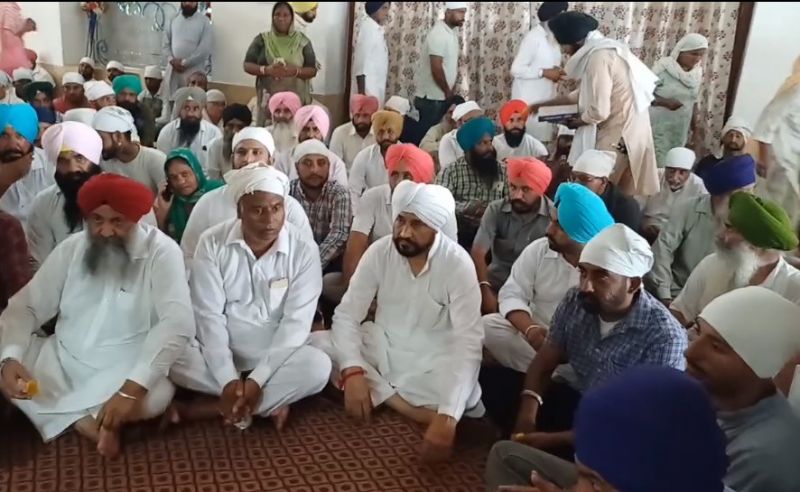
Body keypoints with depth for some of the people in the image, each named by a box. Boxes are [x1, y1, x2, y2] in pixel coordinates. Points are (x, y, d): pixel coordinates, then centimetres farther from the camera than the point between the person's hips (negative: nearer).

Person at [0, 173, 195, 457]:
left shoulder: (161, 251, -15)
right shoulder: (71, 248, 1)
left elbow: (178, 322, -27)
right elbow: (25, 307, 0)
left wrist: (132, 387, -38)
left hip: (125, 373, -4)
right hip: (62, 362, 5)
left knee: (157, 393, -35)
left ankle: (58, 414, -10)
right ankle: (83, 420, -15)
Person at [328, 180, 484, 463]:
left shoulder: (458, 263, -20)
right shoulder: (379, 252, -11)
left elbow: (468, 341, -25)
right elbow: (346, 315, -11)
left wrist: (447, 417, -38)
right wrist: (353, 371, -32)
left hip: (432, 361, -4)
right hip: (383, 348, 4)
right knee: (320, 345, -22)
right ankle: (412, 410, -21)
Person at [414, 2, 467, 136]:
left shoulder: (453, 31, 9)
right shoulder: (438, 34, -19)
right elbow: (436, 68, -23)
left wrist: (451, 89, 8)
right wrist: (448, 92, -12)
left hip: (443, 96, 9)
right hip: (431, 98, -9)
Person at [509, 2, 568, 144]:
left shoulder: (553, 37, 9)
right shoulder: (534, 37, -16)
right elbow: (516, 69, -20)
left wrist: (556, 72, -1)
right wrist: (545, 72, -21)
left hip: (545, 97, 8)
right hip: (529, 99, -8)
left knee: (542, 139, 9)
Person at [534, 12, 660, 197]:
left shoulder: (598, 57, -20)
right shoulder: (601, 50, 11)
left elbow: (599, 111, -23)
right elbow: (586, 93, 23)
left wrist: (577, 122, -2)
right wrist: (544, 105, 25)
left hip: (619, 133, -9)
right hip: (625, 128, 9)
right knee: (619, 193, 15)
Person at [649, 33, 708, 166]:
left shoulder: (697, 73, 8)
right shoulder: (664, 67, -10)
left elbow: (694, 103, 16)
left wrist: (695, 130, 15)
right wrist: (665, 101, -27)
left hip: (681, 130, 6)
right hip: (659, 127, -5)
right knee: (657, 165, -8)